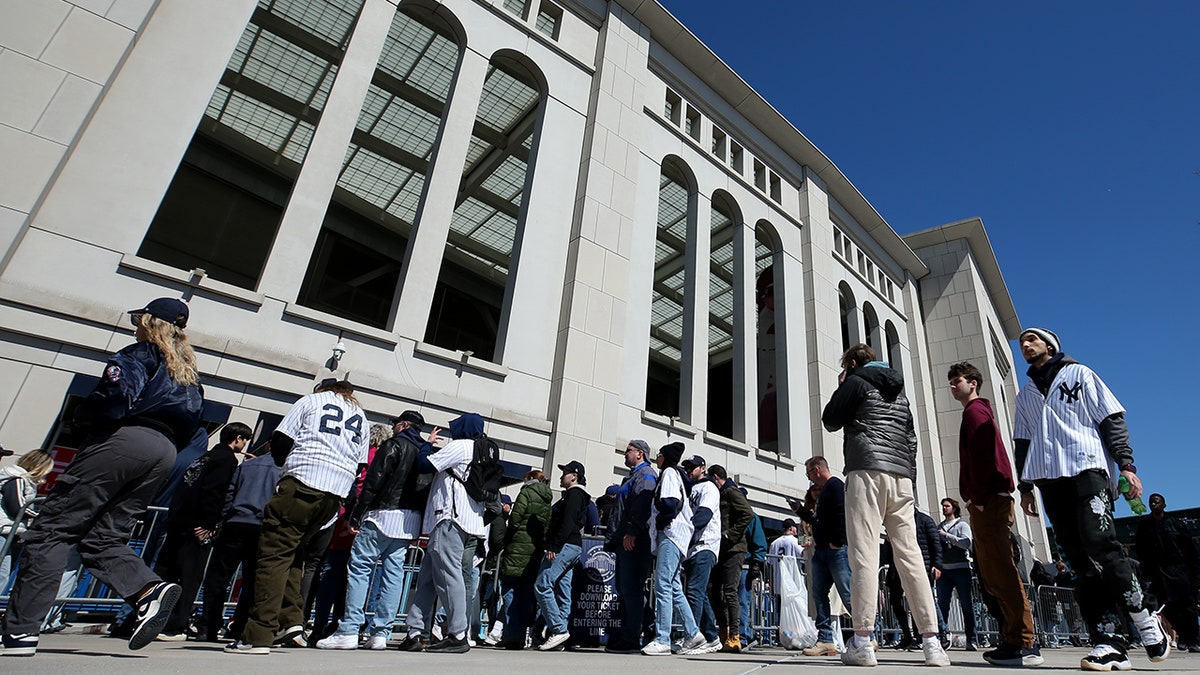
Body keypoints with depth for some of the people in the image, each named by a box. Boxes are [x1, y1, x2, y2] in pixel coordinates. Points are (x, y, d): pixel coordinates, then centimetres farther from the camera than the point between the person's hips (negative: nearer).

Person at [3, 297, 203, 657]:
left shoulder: (141, 354, 4)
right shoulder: (189, 369, 25)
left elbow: (114, 399, -13)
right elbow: (188, 427, 20)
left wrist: (81, 416, 4)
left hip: (124, 439, -7)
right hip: (164, 452, 7)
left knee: (51, 529, -2)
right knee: (102, 538, 8)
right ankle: (150, 590, -14)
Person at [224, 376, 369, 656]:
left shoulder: (311, 400, 13)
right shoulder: (361, 416, 24)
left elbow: (279, 441, 7)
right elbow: (360, 465, 19)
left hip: (303, 481, -5)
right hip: (338, 493, 5)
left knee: (275, 553, -5)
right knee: (294, 553, 18)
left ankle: (258, 635, -9)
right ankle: (291, 619, 8)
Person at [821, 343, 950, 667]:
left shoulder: (856, 382, 5)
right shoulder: (899, 389, 25)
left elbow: (830, 422, 8)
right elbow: (911, 438, 22)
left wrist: (841, 387, 19)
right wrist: (909, 477, 20)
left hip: (867, 472, -7)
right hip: (902, 476, 7)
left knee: (864, 556, -10)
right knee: (910, 557, 5)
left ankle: (862, 642, -11)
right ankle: (932, 642, 4)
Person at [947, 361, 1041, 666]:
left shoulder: (974, 411, -4)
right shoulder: (980, 411, 25)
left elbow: (982, 457, -16)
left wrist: (978, 498, -17)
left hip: (988, 502, -10)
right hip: (990, 503, 10)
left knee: (1000, 573, -11)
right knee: (993, 575, 9)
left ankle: (1024, 644, -9)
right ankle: (1014, 640, 12)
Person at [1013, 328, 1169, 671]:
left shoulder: (1078, 373, 13)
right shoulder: (1025, 394, 24)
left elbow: (1112, 419, 4)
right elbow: (1022, 443, 21)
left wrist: (1126, 465, -7)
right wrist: (1025, 487, 14)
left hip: (1088, 467, -4)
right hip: (1049, 478, 4)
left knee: (1099, 543, -19)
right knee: (1080, 561, -2)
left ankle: (1145, 620, 0)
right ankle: (1107, 643, -3)